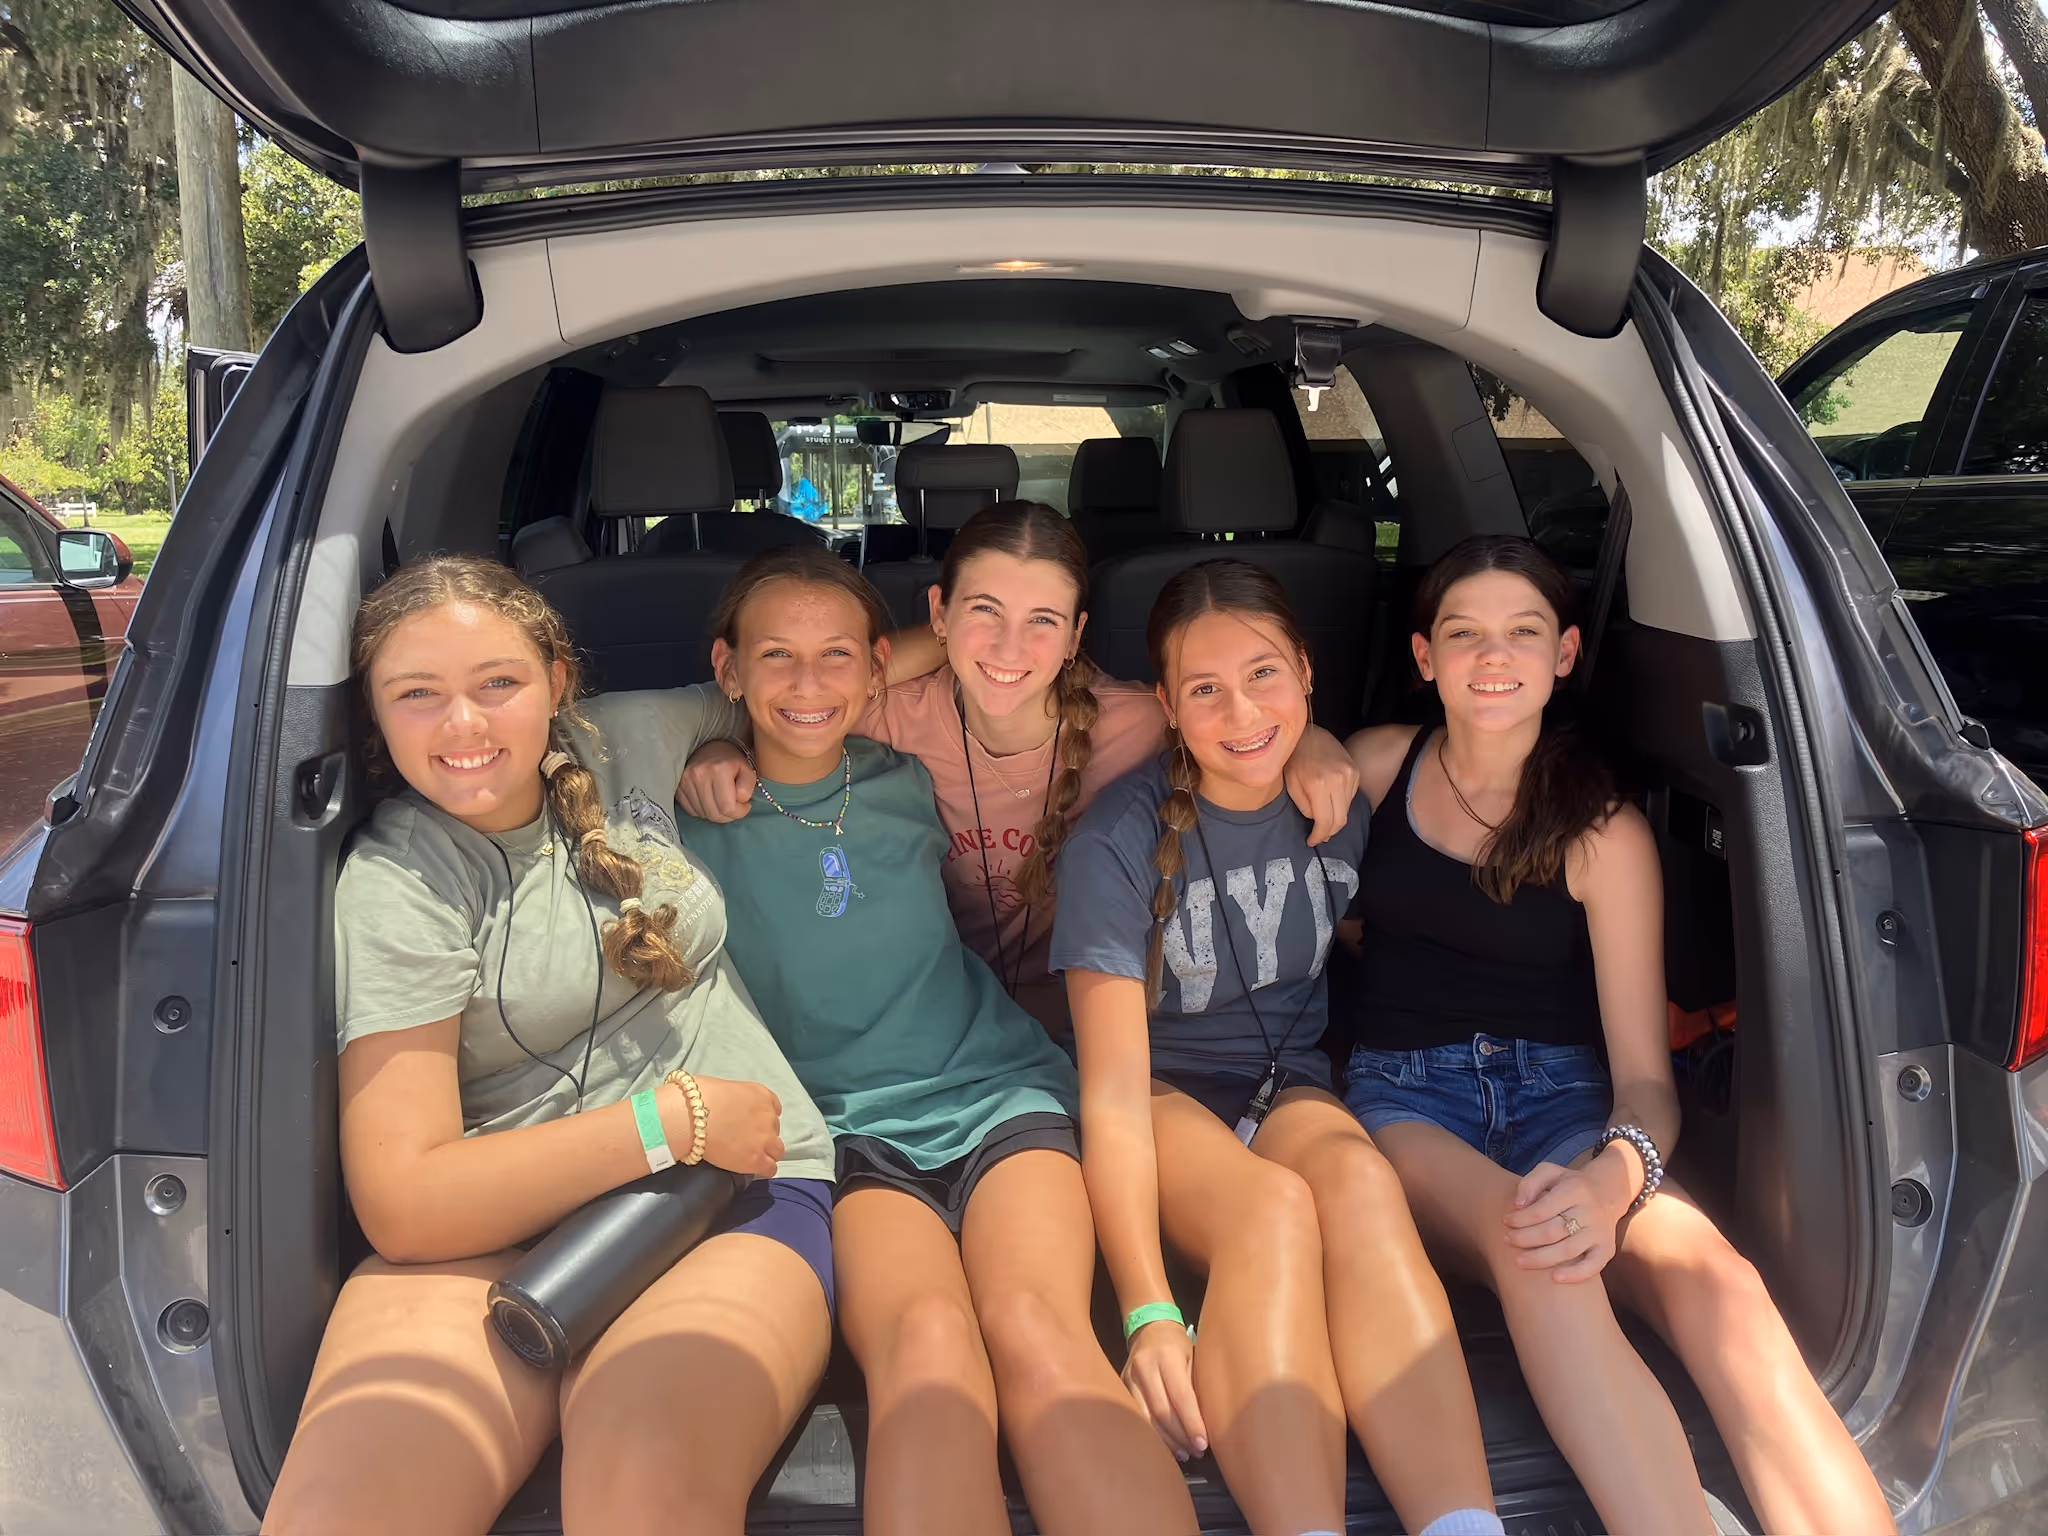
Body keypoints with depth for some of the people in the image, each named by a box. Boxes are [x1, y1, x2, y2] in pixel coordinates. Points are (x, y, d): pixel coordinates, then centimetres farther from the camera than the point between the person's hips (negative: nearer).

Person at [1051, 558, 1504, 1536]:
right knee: (1273, 1207, -37)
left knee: (1360, 1179, -34)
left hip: (1292, 1086, 3)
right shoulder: (1118, 840, -16)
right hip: (1166, 1095, -3)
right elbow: (1114, 1093, -21)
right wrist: (1148, 1313, -32)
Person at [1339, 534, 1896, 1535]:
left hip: (1559, 1097, 1)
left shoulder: (1604, 832, 0)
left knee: (1713, 1275, -34)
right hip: (1403, 1093, 0)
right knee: (1535, 1254, -38)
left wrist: (1615, 1174, -29)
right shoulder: (1377, 765, 5)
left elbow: (1644, 1075, -6)